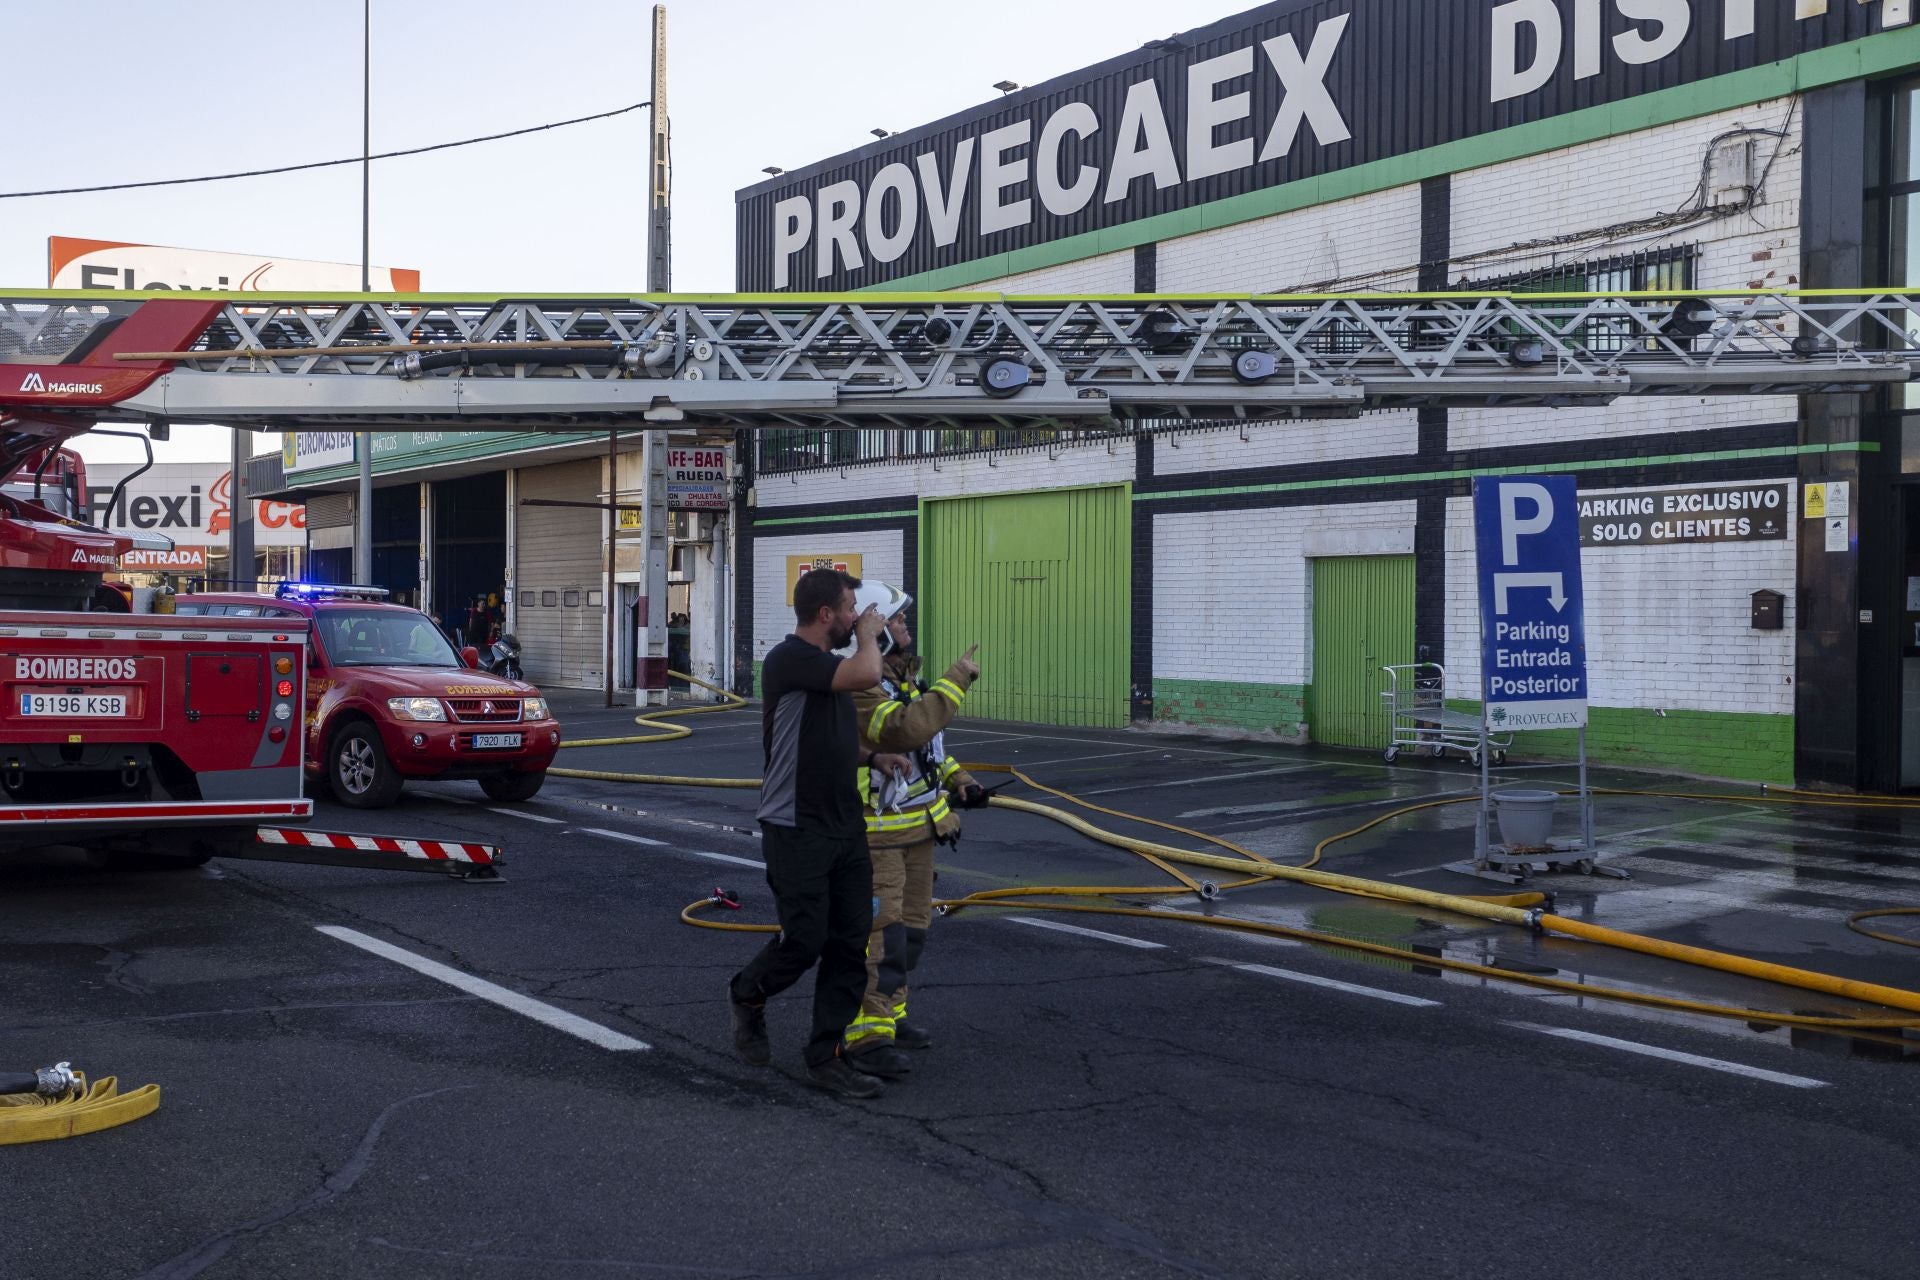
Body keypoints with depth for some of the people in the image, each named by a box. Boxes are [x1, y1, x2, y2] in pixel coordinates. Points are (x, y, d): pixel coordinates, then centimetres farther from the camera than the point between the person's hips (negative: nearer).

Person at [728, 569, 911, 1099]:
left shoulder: (828, 665, 15)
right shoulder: (789, 659, -16)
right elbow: (867, 674, -29)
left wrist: (874, 756, 13)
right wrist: (868, 634, -9)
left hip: (844, 827, 9)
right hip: (796, 831, -9)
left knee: (849, 944, 4)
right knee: (803, 941, -3)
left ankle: (826, 1056, 11)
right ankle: (747, 996, 27)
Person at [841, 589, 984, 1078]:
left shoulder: (904, 675, 11)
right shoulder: (859, 688, -22)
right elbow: (909, 728, -35)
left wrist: (957, 778, 14)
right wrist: (956, 680, -27)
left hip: (916, 827, 10)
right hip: (875, 832, -10)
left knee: (911, 928, 15)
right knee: (881, 933, -12)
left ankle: (889, 1016, 27)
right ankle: (865, 1036, -10)